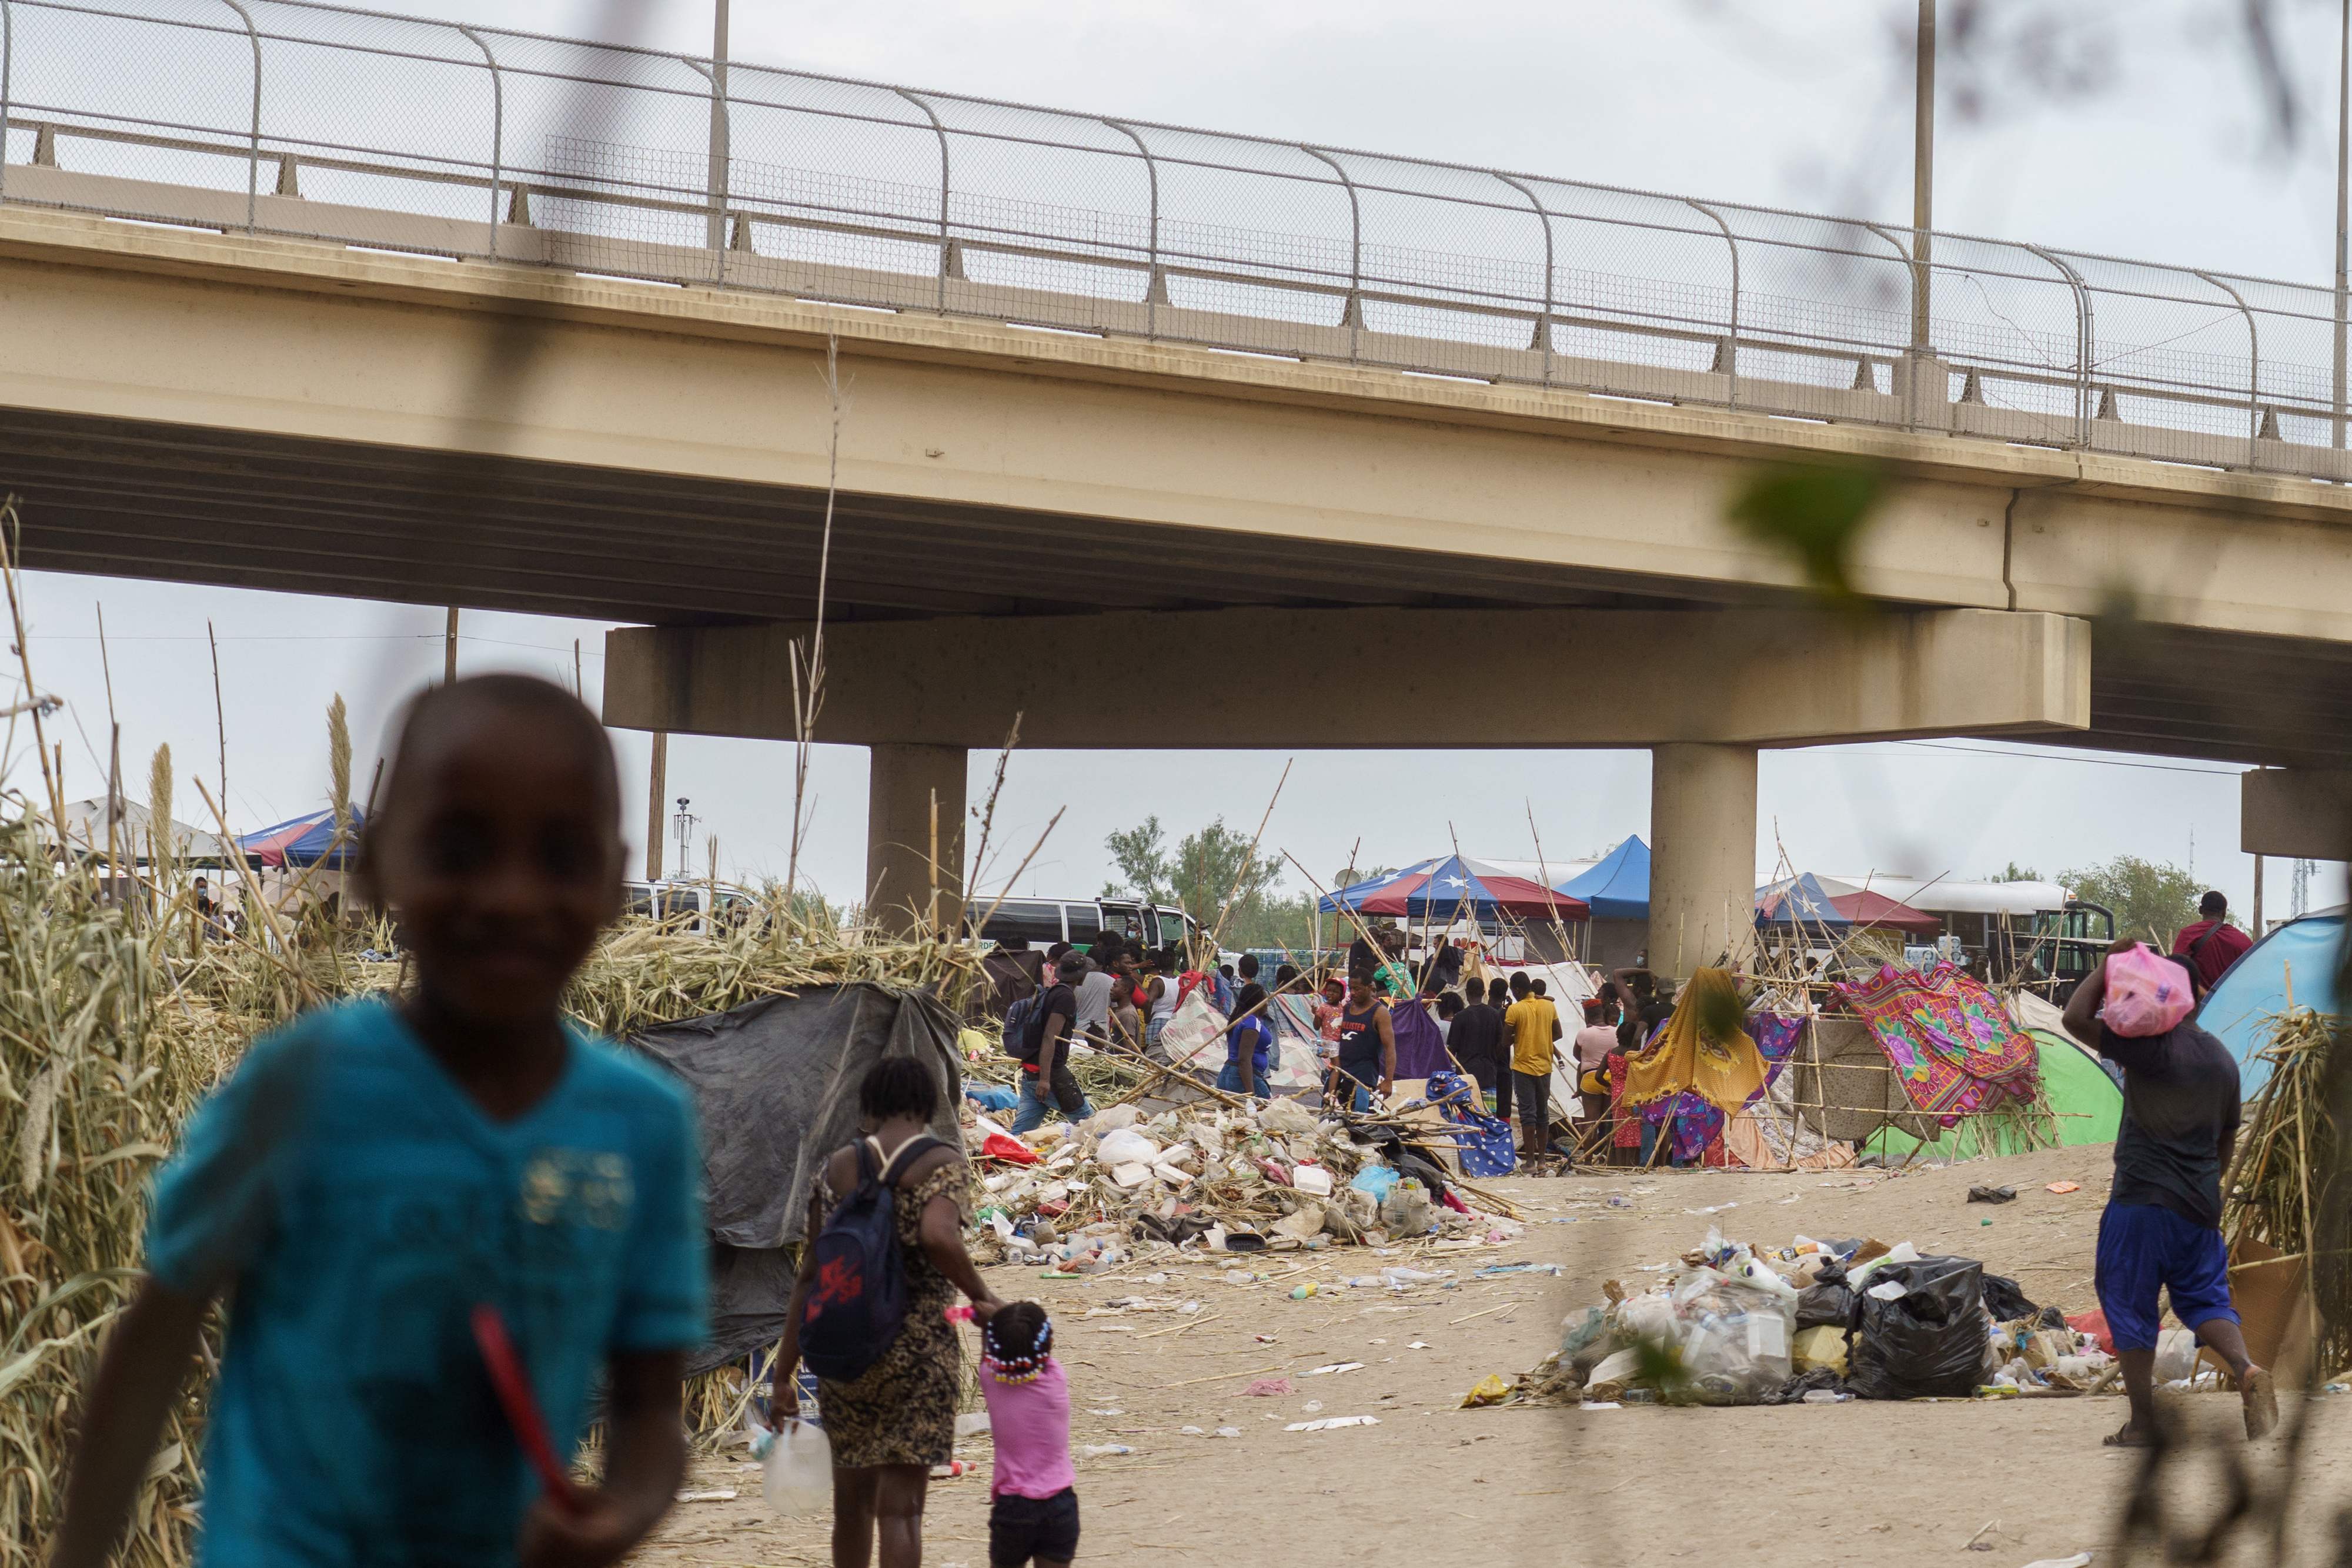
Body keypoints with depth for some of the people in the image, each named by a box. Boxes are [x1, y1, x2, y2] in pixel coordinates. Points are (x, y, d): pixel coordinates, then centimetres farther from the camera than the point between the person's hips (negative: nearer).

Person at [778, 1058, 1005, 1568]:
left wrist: (784, 1376, 10)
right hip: (918, 1351, -4)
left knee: (852, 1501, 18)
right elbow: (938, 1237, -26)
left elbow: (810, 1274, 6)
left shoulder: (837, 1168, 6)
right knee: (900, 1507, -2)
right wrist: (981, 1296, -10)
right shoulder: (943, 1163, -6)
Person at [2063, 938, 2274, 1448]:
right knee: (2205, 1298, 13)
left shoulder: (2152, 1045, -12)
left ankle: (2142, 1422, 7)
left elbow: (2076, 1018, -16)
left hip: (2142, 1200, -6)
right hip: (2199, 1205, 6)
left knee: (2129, 1308, 5)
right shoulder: (2223, 1060, 11)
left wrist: (2109, 964, -6)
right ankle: (2247, 1371, -16)